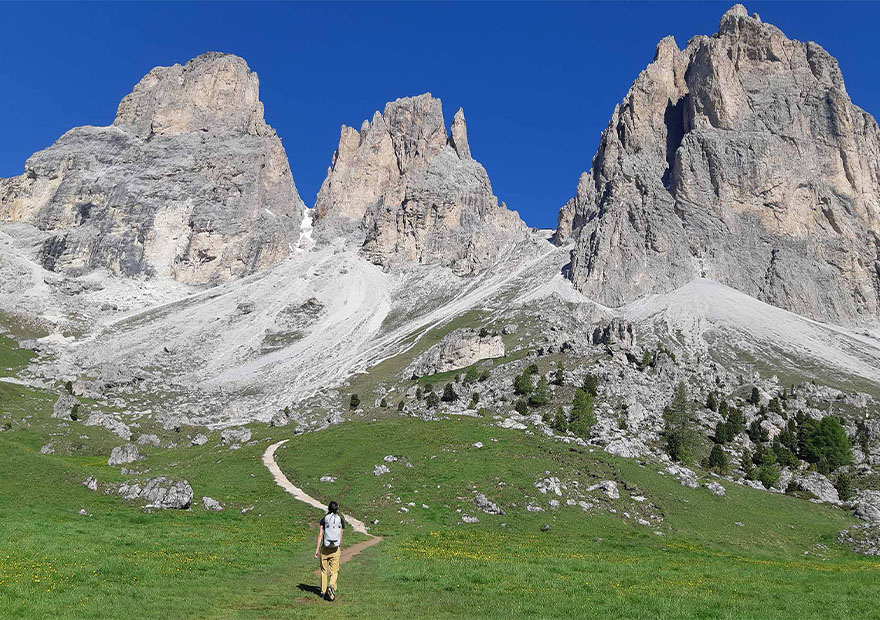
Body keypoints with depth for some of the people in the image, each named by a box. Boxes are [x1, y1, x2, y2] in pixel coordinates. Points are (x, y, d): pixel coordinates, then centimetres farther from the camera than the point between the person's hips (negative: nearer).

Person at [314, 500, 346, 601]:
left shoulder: (324, 519, -1)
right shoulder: (341, 520, 1)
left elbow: (320, 535, -6)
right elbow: (340, 536, 5)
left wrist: (317, 549, -5)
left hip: (325, 548, 0)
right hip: (335, 548, 0)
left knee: (324, 570, 14)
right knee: (334, 571, 6)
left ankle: (323, 592, 20)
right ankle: (331, 586, -19)